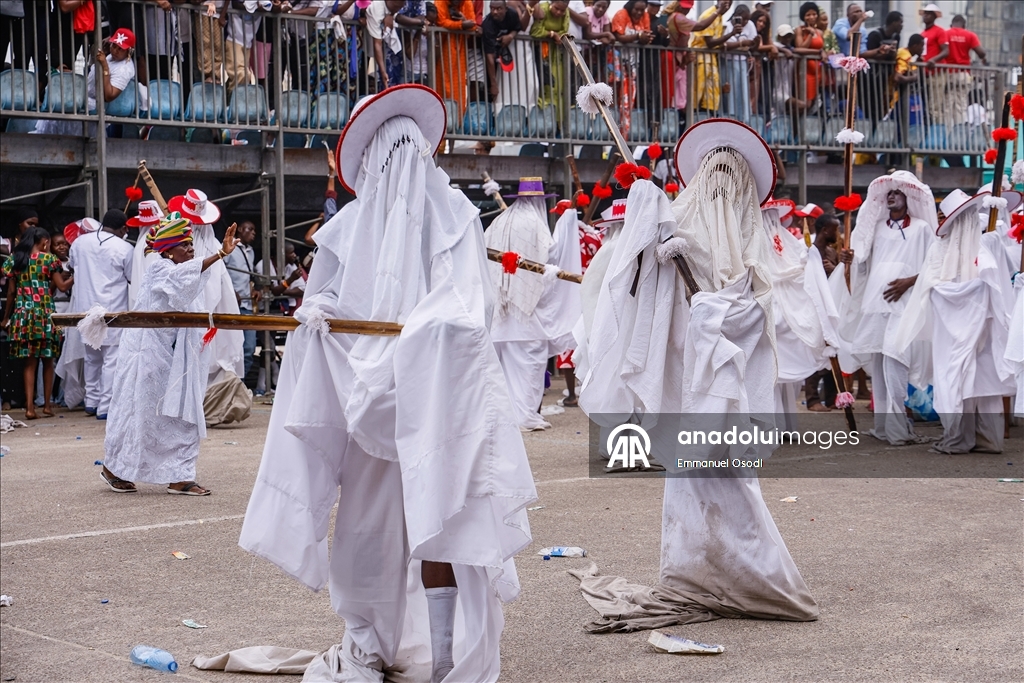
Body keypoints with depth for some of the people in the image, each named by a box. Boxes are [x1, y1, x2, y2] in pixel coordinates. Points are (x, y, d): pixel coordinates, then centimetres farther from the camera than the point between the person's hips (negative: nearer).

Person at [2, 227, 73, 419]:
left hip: (23, 314, 2)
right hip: (45, 314, -2)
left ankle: (30, 407, -3)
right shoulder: (49, 259, -3)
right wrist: (75, 276, 15)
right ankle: (47, 405, 13)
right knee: (47, 361, 9)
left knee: (30, 362, 4)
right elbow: (62, 286, -3)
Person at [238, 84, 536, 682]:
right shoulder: (352, 224, 9)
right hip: (366, 388, 1)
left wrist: (440, 321, -20)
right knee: (370, 518, 2)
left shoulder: (452, 213, 6)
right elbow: (324, 300, 7)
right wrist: (317, 311, -14)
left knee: (437, 517, -2)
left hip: (435, 385, -1)